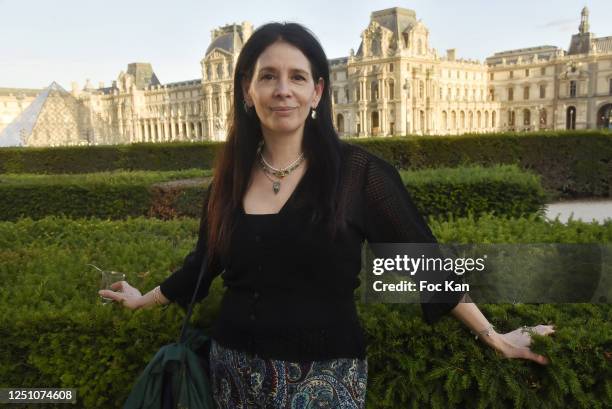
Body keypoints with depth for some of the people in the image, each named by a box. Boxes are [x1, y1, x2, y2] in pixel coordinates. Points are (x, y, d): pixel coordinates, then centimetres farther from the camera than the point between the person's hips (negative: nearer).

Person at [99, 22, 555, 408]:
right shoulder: (232, 175, 1)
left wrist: (495, 337, -4)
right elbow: (205, 260, 16)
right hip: (235, 368, 4)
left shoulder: (357, 171, -10)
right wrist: (144, 299, 26)